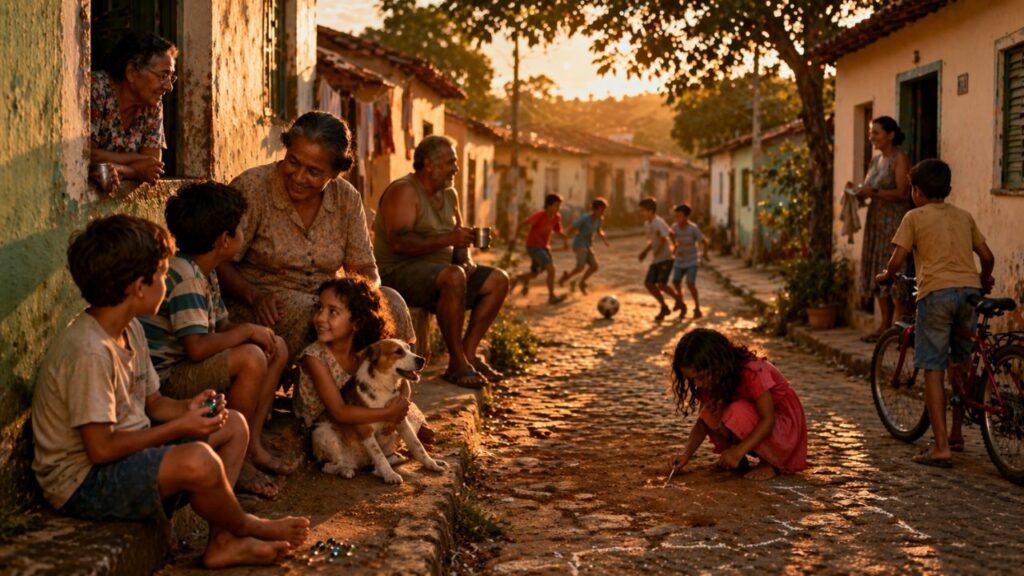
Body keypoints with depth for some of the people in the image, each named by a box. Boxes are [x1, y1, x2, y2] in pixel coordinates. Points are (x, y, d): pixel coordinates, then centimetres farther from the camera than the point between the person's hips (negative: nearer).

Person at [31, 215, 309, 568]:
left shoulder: (130, 329, 4)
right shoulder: (89, 351, -27)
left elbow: (151, 402, 12)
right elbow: (101, 448, -27)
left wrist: (188, 409, -9)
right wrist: (179, 427, -19)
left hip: (126, 453, 11)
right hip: (82, 482, -11)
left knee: (234, 425, 12)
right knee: (198, 461, -32)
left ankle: (222, 543, 0)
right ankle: (243, 526, 2)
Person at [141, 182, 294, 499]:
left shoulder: (205, 273, 9)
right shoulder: (183, 276, -24)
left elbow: (221, 326, 18)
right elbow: (197, 347, -34)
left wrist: (259, 333, -3)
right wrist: (247, 331, -19)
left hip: (184, 367, 11)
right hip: (163, 382, -10)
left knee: (276, 348, 9)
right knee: (251, 359, -29)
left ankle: (253, 445, 8)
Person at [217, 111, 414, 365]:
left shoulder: (347, 198, 3)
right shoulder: (251, 188, -11)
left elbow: (365, 270, 5)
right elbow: (218, 262, -11)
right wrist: (254, 296, -29)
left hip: (325, 300, 4)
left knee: (390, 302, -22)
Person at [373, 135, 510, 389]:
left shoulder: (449, 195, 14)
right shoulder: (404, 191, -13)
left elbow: (459, 238, 20)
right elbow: (398, 242, -26)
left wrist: (466, 260, -3)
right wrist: (447, 239, -30)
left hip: (436, 271, 9)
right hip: (399, 272, -9)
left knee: (498, 280, -2)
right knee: (453, 277, -36)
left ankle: (468, 353, -7)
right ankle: (457, 363, -26)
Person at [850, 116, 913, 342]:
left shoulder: (900, 159, -8)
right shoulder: (875, 160, 16)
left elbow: (902, 193, -16)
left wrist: (873, 192, -22)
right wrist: (857, 190, 0)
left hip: (895, 221, -8)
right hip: (876, 221, 8)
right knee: (878, 272, 7)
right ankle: (885, 325, 12)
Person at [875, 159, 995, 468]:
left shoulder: (915, 217, 6)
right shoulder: (964, 216, 20)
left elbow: (897, 260, -1)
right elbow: (987, 256, 19)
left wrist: (885, 276, 19)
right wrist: (984, 280, 39)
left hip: (936, 292, -5)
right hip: (968, 290, 5)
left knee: (933, 370, -3)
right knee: (960, 365, 21)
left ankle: (941, 447, -9)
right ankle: (956, 434, 31)